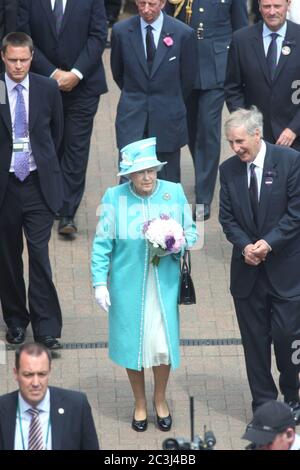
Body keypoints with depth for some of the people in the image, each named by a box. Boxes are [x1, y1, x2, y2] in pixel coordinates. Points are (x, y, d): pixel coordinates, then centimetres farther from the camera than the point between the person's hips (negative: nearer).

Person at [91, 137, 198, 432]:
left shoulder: (174, 193, -4)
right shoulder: (114, 198, -8)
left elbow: (191, 232, 6)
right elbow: (102, 244, -3)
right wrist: (100, 283, -7)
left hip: (164, 284, 1)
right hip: (128, 285, -1)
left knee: (163, 343, 3)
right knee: (132, 342, 7)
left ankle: (160, 399, 29)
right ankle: (140, 403, 29)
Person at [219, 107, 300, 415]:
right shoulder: (229, 170, 3)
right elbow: (227, 217, 5)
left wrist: (269, 243, -19)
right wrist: (244, 246, -13)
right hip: (248, 269, 4)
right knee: (255, 340, 7)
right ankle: (263, 404, 18)